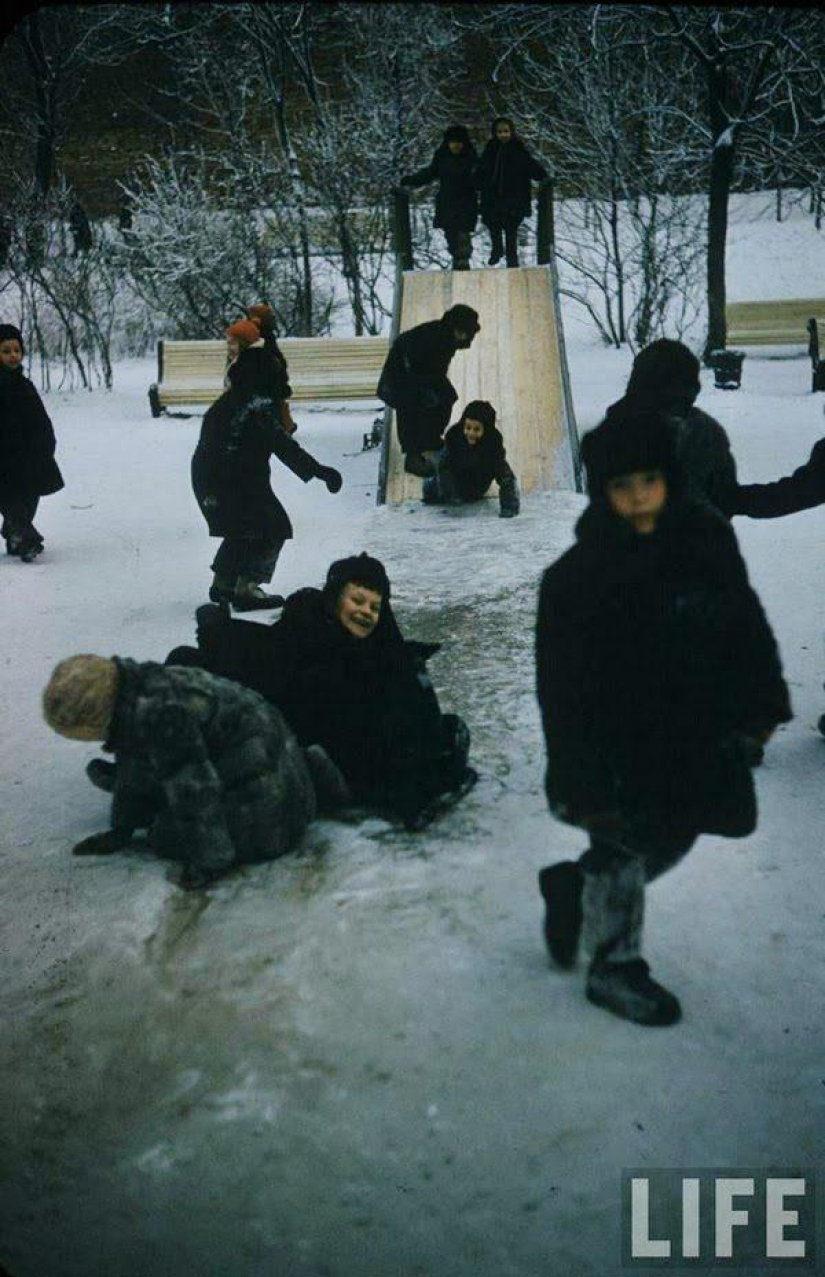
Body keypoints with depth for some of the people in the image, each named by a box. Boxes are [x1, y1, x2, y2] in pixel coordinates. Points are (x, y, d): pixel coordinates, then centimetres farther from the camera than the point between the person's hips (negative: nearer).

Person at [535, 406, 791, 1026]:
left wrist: (761, 706, 9)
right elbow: (564, 690, -18)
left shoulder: (708, 538, -6)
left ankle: (572, 886, 45)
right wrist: (584, 785, -20)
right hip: (622, 747, -5)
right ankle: (615, 967, 33)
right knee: (625, 847, 9)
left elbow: (746, 625, 8)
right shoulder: (577, 577, -20)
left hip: (696, 736, 6)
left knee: (671, 841, 21)